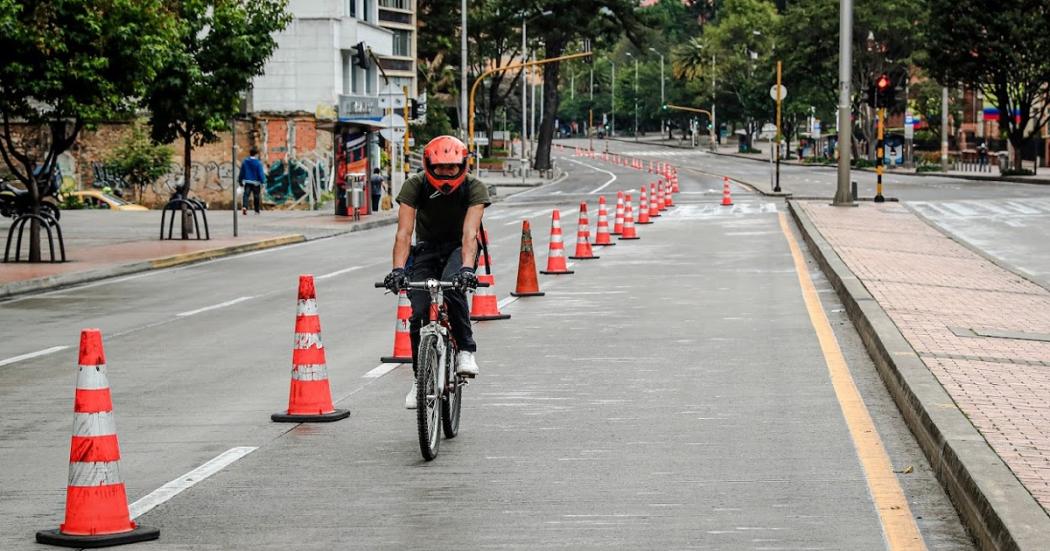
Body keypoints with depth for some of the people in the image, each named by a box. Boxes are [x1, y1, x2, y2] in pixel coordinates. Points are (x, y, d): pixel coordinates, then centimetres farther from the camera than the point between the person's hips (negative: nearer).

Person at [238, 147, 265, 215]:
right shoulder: (258, 163, -11)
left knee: (246, 195, -3)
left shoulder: (244, 161, 3)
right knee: (256, 197, 10)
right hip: (256, 182, -3)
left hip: (247, 182, 3)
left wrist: (240, 180, 21)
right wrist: (263, 181, -5)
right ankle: (257, 211, 18)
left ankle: (244, 207, -28)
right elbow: (261, 173, -12)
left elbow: (242, 172, 11)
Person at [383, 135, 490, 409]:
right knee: (419, 312, -14)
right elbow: (404, 232, -29)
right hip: (426, 248, 2)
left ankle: (466, 349, -18)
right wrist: (398, 269, -45)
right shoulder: (415, 186, -21)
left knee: (453, 285, -34)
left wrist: (467, 267, -52)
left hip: (459, 248, -1)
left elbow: (469, 233, -35)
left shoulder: (474, 188, -23)